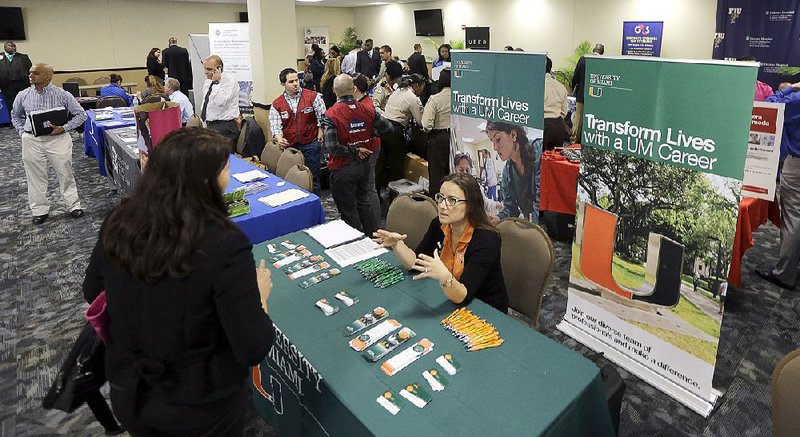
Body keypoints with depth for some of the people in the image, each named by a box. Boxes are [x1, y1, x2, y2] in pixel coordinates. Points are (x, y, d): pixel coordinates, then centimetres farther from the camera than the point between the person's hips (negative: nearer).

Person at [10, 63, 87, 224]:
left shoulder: (62, 95, -5)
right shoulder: (23, 96, 4)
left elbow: (81, 114, -1)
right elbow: (15, 116, 22)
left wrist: (64, 128, -11)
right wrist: (22, 132, 8)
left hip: (57, 138, -3)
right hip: (31, 140, 3)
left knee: (65, 174, 4)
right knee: (35, 177, 8)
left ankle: (73, 206, 17)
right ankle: (39, 210, 19)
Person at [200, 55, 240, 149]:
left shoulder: (230, 81, -11)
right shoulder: (207, 82, 14)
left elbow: (220, 102, -25)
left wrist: (216, 82, -20)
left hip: (224, 127, -8)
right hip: (209, 125, 8)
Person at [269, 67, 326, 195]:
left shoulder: (313, 96, -2)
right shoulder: (277, 104, 3)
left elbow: (322, 117, 1)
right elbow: (275, 125, -3)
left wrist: (320, 134, -4)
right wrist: (279, 138, -22)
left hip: (311, 144, -2)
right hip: (289, 146, 2)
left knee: (313, 178, 3)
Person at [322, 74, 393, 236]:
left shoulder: (330, 115, -18)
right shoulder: (367, 109, -6)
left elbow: (332, 147, -25)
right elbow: (387, 128, 3)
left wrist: (355, 152, -13)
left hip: (342, 169, -5)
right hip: (364, 164, 5)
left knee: (348, 211, 9)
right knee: (364, 202, 23)